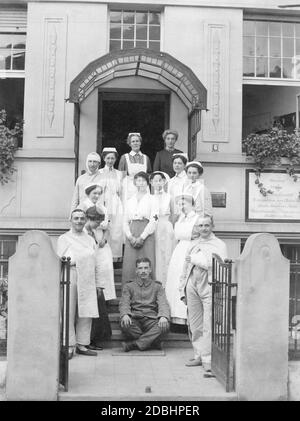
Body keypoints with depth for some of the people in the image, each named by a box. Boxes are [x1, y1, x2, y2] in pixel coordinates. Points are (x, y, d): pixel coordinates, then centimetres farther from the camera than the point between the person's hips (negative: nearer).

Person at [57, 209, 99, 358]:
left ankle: (82, 344, 10)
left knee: (87, 312, 1)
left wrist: (98, 283, 14)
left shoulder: (90, 239, 20)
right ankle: (69, 346, 1)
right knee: (68, 312, -5)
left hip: (87, 280, 4)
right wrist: (74, 260, -11)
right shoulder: (64, 238, 9)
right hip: (70, 277, -4)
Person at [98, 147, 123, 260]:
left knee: (117, 233, -6)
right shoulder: (99, 173, 10)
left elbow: (121, 192, 15)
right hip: (102, 206, -1)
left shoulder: (119, 174, 15)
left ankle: (115, 257, -1)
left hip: (116, 206, 1)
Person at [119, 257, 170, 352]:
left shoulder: (157, 286, 17)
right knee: (124, 325, -34)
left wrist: (163, 316, -22)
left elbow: (163, 304, 2)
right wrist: (125, 315, -22)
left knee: (164, 326, -32)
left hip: (151, 319, 1)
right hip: (134, 319, 0)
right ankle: (154, 342, -19)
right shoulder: (129, 286, 18)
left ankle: (134, 344, -27)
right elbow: (124, 303, 3)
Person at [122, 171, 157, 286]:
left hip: (146, 236, -3)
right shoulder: (129, 201, 17)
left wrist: (141, 237, -10)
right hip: (131, 237, 3)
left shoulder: (151, 199, 5)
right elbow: (125, 222, 13)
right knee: (129, 266, -2)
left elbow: (153, 221, -4)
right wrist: (130, 237, -4)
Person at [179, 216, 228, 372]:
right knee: (194, 325, 8)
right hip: (192, 285, 5)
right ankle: (198, 355, 18)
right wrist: (182, 290, 15)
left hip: (209, 286, -5)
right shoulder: (193, 245, 19)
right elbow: (185, 268, 20)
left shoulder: (219, 245, 4)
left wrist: (198, 260, -7)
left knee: (209, 325, -7)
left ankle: (208, 359, -1)